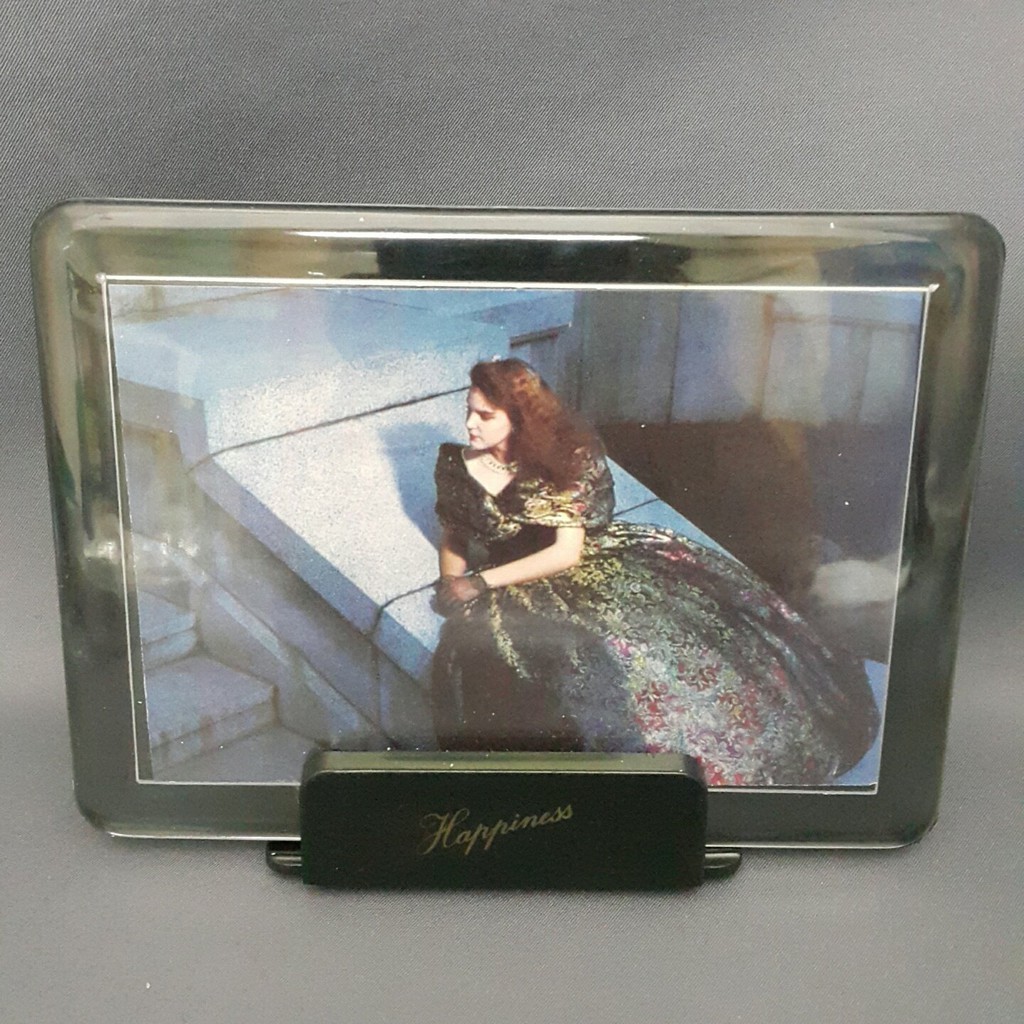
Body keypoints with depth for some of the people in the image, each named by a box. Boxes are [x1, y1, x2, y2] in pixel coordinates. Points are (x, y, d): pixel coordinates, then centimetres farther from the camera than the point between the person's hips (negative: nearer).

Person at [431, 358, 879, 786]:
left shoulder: (564, 455, -11)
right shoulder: (457, 466, -3)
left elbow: (567, 553, -16)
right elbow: (453, 541, 10)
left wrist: (482, 583, -19)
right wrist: (454, 589, -12)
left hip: (599, 560, 0)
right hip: (522, 590, 0)